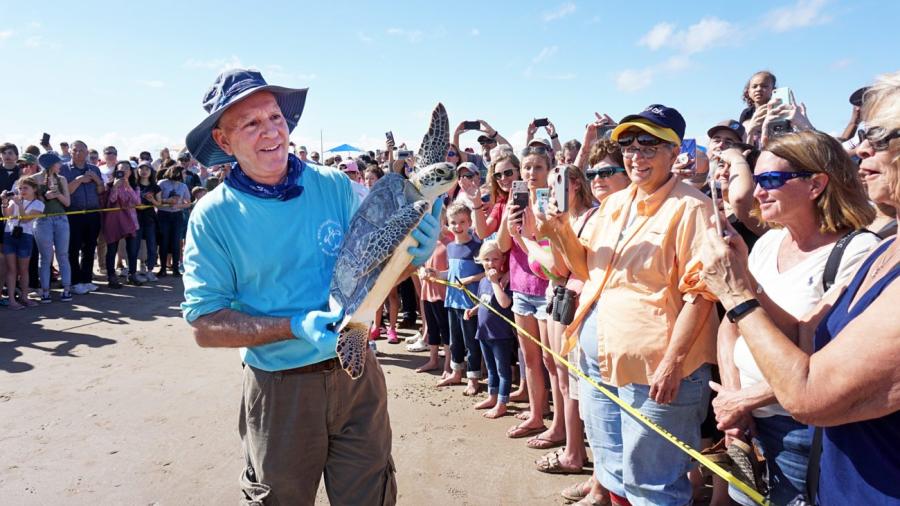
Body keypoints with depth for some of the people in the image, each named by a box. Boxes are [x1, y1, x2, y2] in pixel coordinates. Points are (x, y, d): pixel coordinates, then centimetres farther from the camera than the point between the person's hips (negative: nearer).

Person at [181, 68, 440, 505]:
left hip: (356, 375, 2)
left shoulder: (335, 187, -4)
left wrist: (411, 255, -19)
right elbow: (205, 325, -10)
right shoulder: (213, 216, -9)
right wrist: (295, 326, -23)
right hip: (278, 390, -1)